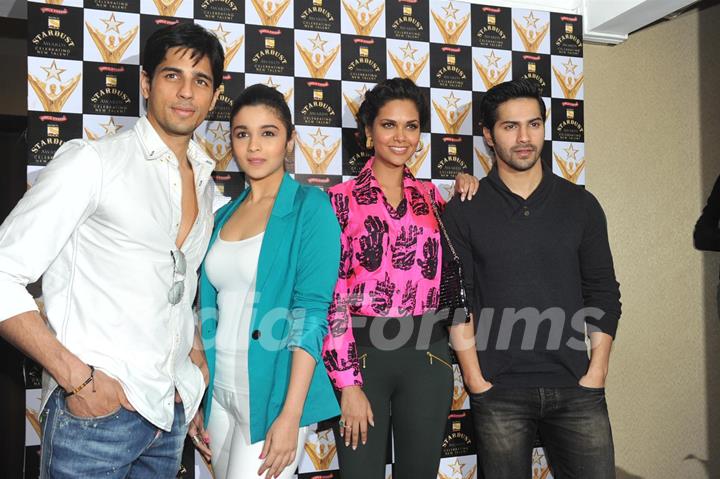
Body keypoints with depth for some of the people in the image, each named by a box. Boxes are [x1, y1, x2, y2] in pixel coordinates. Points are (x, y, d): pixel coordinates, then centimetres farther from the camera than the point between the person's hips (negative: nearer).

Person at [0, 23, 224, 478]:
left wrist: (196, 357, 9)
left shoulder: (204, 183, 10)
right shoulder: (92, 161, -9)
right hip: (97, 409, -6)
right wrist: (76, 376, -18)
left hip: (173, 410, 6)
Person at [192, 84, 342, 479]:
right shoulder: (223, 215, 9)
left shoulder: (310, 207, -8)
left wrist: (291, 416, -20)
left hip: (273, 394, -6)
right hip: (220, 392, 6)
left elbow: (311, 314, -15)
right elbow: (211, 314, 12)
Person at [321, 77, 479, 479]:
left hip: (427, 355, 4)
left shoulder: (430, 195, 9)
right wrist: (348, 382, -12)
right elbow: (331, 295, -8)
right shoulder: (341, 199, -3)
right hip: (363, 354, -3)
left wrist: (465, 199, 7)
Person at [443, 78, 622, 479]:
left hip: (576, 389, 2)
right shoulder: (463, 212, 0)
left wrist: (596, 374, -1)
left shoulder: (581, 205, 6)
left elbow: (604, 295, 7)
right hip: (499, 391, -1)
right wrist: (476, 381, -6)